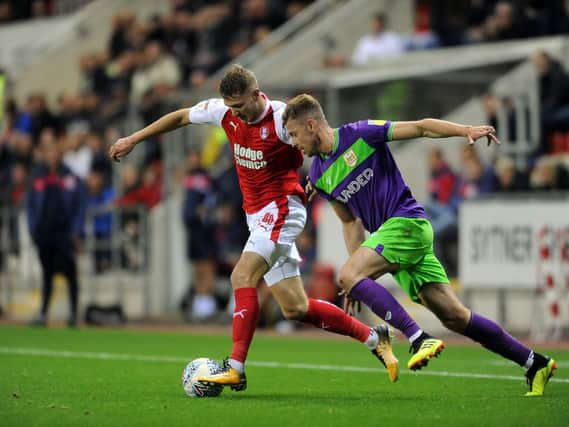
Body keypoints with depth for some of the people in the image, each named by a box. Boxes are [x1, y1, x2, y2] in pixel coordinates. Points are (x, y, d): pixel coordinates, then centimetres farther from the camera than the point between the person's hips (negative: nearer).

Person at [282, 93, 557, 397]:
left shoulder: (360, 134, -7)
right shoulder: (318, 176, 13)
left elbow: (420, 127, -5)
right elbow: (350, 221, 20)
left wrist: (466, 130, -19)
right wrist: (360, 279, 13)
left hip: (407, 221, -7)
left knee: (347, 276, -23)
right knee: (454, 316, 0)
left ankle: (420, 338, -28)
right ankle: (535, 363, 6)